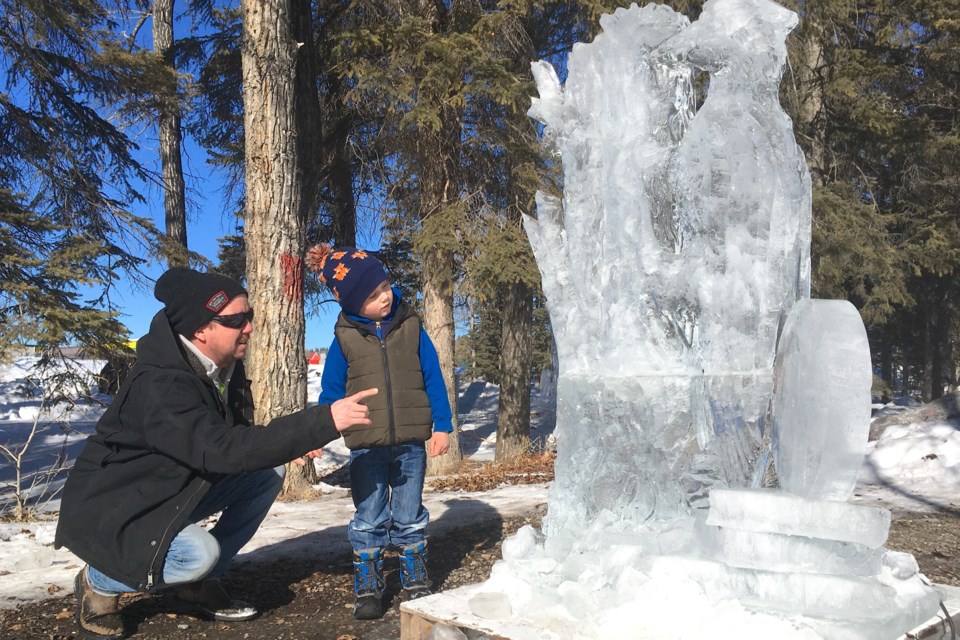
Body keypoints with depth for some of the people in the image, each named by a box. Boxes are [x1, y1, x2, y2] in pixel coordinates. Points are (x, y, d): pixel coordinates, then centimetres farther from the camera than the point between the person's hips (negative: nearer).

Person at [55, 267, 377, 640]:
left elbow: (234, 437, 8)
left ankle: (198, 582, 5)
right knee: (199, 553, -32)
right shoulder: (159, 385, -32)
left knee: (269, 471, -4)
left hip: (173, 494, 8)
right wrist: (324, 421, -43)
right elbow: (224, 451, -42)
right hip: (110, 510, -8)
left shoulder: (225, 367, -6)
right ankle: (98, 583, -1)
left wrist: (285, 442, -14)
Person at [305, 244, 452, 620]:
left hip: (412, 442, 1)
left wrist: (441, 426, 0)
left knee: (409, 518, 14)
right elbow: (331, 392, 5)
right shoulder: (345, 338, -3)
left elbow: (433, 380, 2)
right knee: (369, 520, 8)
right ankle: (367, 590, 22)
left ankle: (416, 583, 28)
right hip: (366, 446, 0)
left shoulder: (411, 328, -2)